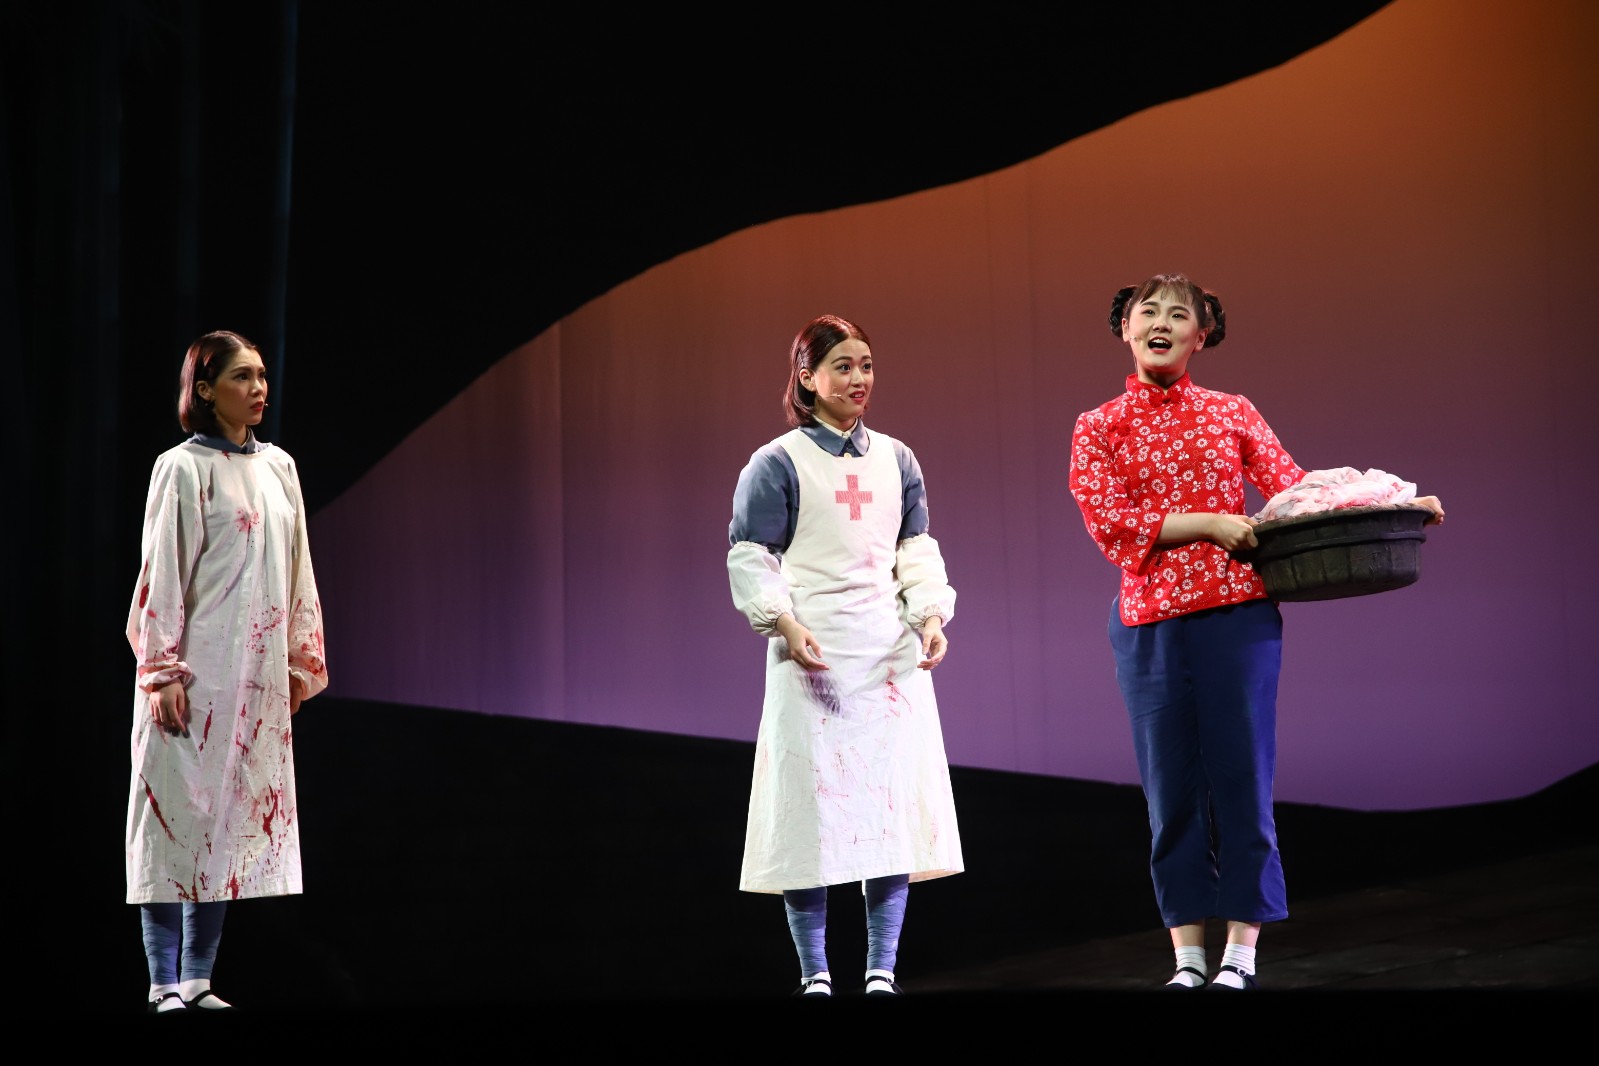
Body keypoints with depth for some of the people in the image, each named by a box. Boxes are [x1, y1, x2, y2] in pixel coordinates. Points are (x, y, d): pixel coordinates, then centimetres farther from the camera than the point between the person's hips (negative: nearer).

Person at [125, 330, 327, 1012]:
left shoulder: (279, 468, 13)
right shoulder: (183, 469, -5)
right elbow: (161, 573, -8)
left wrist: (301, 662, 13)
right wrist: (163, 674, -13)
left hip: (258, 678, 6)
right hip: (197, 674, -6)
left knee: (232, 819, 6)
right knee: (180, 811, -4)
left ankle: (198, 981, 11)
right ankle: (165, 985, 0)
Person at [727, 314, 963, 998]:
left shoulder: (895, 459, 14)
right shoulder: (777, 464, 1)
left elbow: (918, 550, 14)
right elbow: (750, 558, -3)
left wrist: (931, 616, -2)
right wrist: (786, 624, -18)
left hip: (891, 652, 4)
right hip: (811, 653, -4)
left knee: (895, 803, 1)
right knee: (809, 806, -5)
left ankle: (881, 972, 8)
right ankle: (815, 975, 3)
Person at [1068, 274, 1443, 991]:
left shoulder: (1231, 414, 10)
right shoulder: (1098, 429, 8)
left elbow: (1296, 487, 2)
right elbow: (1109, 522, -4)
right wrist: (1210, 523, -12)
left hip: (1238, 615, 0)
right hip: (1150, 623, 0)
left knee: (1241, 779, -2)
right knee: (1171, 791, 3)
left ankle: (1240, 954, 4)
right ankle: (1187, 957, 11)